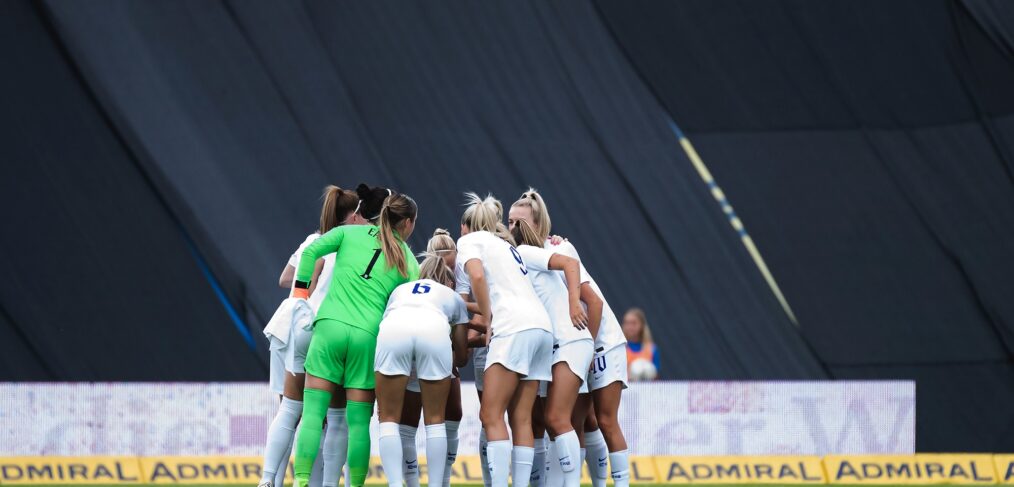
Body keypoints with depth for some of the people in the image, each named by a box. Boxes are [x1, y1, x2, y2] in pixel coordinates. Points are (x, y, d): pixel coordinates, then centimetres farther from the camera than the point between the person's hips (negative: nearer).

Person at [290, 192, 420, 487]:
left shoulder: (352, 233, 9)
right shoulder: (407, 260, 9)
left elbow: (311, 251, 1)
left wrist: (301, 291, 9)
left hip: (330, 326, 1)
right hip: (367, 335, -1)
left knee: (313, 413, 0)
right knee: (359, 421, 5)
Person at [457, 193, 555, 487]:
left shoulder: (470, 240, 8)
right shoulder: (506, 247, 30)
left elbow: (477, 276, -10)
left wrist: (486, 319, -4)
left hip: (514, 327, -8)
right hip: (542, 326, 8)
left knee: (491, 415, -10)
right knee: (521, 418, 5)